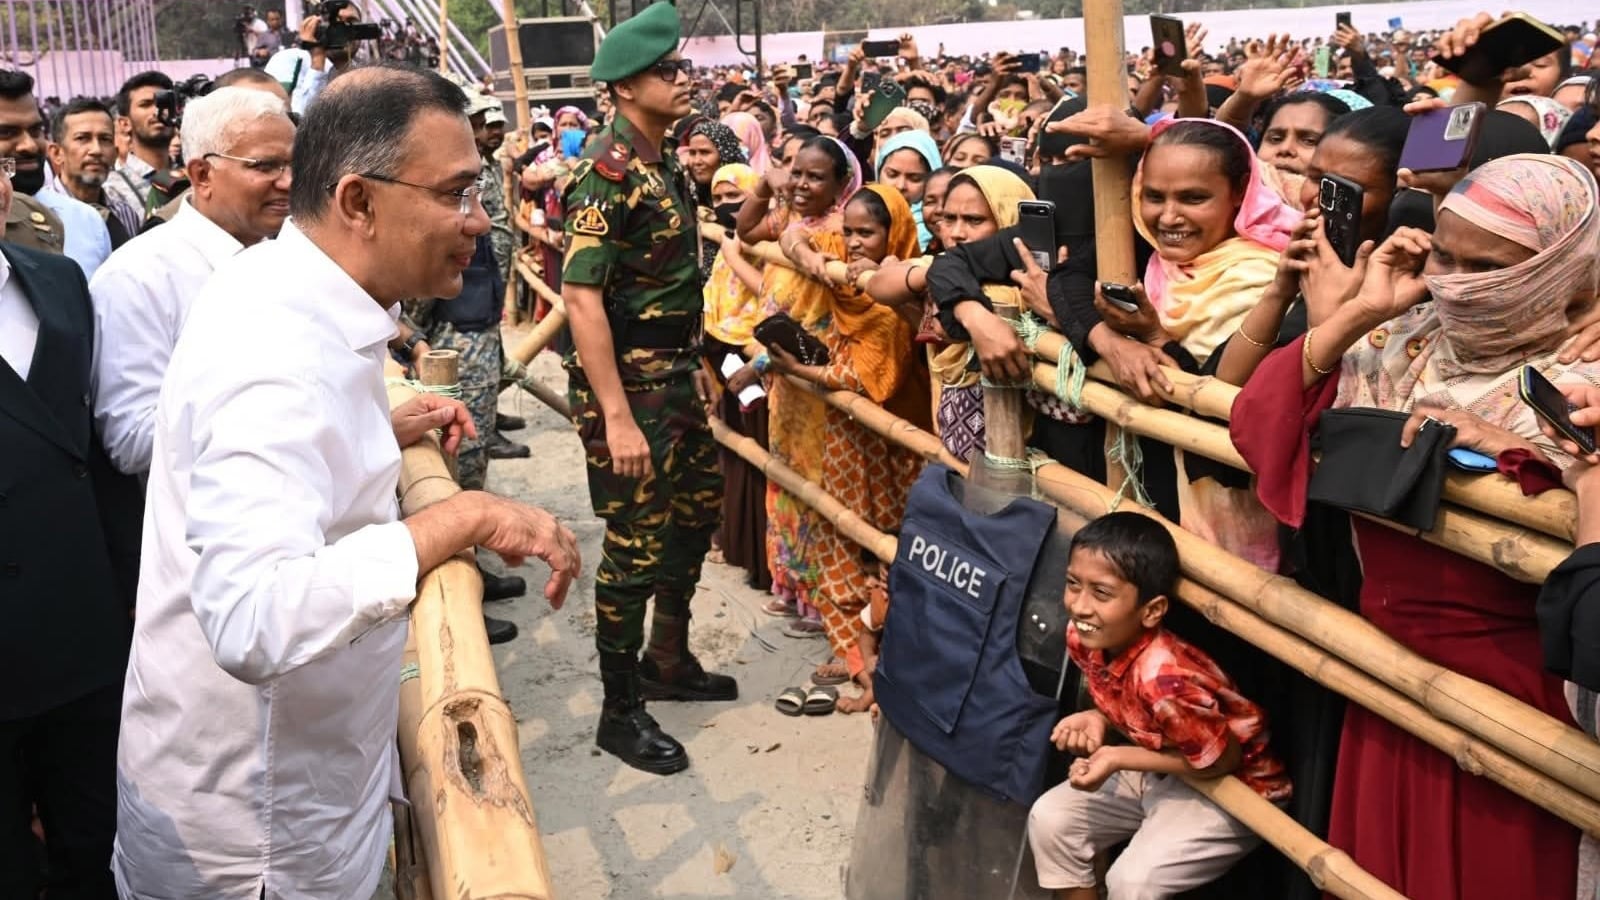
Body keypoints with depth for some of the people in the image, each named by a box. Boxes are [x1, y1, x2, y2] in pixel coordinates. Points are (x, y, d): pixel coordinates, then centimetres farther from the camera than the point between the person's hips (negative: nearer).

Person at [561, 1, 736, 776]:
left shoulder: (665, 165, 9)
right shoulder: (607, 170, -19)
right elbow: (581, 297, -24)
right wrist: (617, 418, -27)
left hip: (673, 373, 9)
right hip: (624, 382, -9)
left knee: (697, 511, 19)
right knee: (635, 546, -1)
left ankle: (668, 660, 37)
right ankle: (620, 713, 14)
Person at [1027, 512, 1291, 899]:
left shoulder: (1163, 677, -38)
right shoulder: (1085, 638, -14)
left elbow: (1222, 759, -24)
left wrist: (1117, 758, -25)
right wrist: (1097, 719, -17)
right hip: (1160, 773, 8)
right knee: (1049, 819, 0)